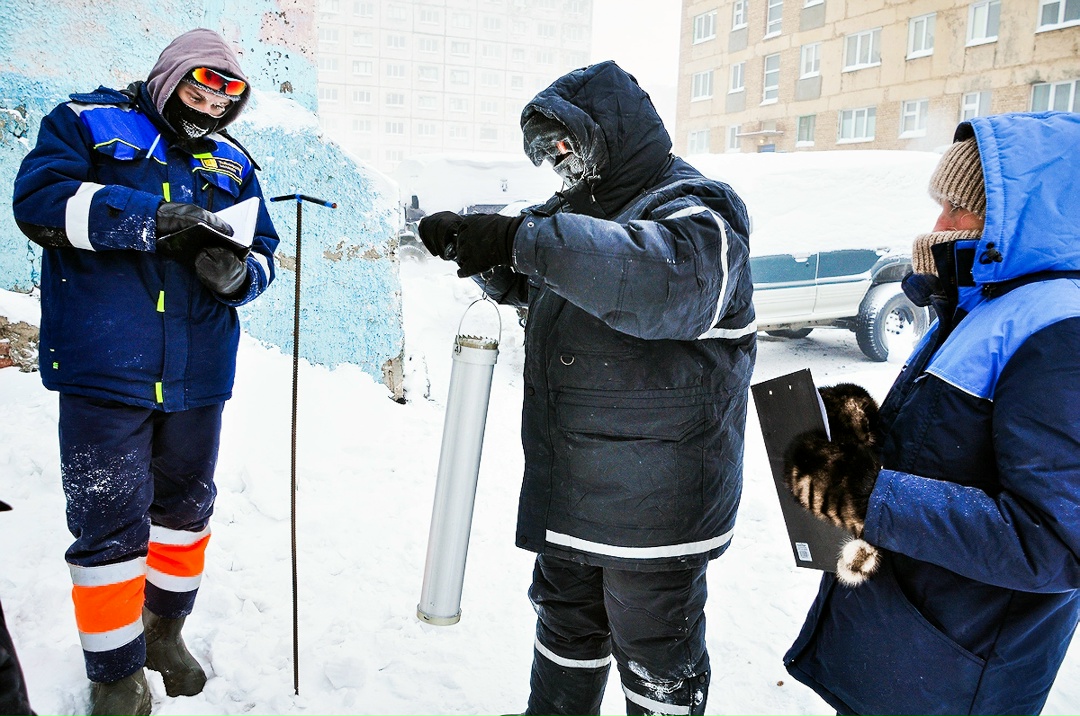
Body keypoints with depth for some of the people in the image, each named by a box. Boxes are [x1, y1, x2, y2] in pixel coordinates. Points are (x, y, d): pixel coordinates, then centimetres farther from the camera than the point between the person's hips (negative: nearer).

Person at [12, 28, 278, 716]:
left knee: (186, 506, 17)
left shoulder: (232, 162, 13)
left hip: (198, 374, 4)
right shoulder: (86, 122, 3)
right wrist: (154, 218, -21)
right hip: (104, 367, -4)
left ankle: (164, 629, 40)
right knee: (109, 524, 0)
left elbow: (263, 254, 9)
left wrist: (238, 270, -15)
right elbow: (40, 199, -12)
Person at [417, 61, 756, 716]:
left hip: (653, 506, -8)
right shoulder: (584, 205, 14)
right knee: (566, 626, 24)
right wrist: (469, 241, -5)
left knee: (657, 662, 8)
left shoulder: (695, 209, -15)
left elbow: (669, 279, -38)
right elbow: (523, 279, 19)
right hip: (567, 495, 8)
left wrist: (521, 238, -40)